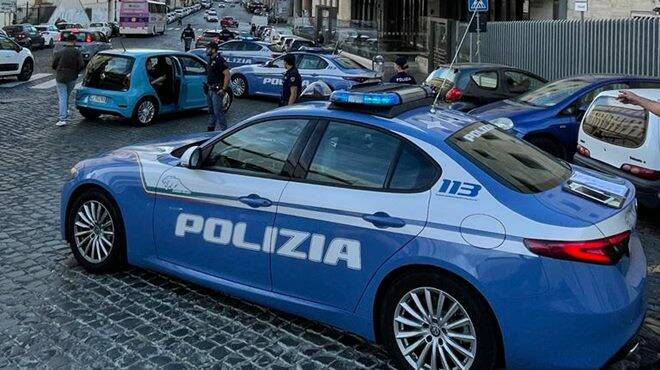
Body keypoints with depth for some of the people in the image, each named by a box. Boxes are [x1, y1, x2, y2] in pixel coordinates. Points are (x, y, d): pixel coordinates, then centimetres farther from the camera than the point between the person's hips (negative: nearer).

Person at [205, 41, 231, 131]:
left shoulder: (220, 61, -16)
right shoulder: (210, 60, 13)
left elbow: (227, 75, -22)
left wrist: (224, 89, -22)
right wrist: (207, 85, 18)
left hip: (217, 91, -10)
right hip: (210, 90, 10)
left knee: (218, 111, -9)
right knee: (212, 110, 17)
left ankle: (222, 129, -5)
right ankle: (211, 127, 27)